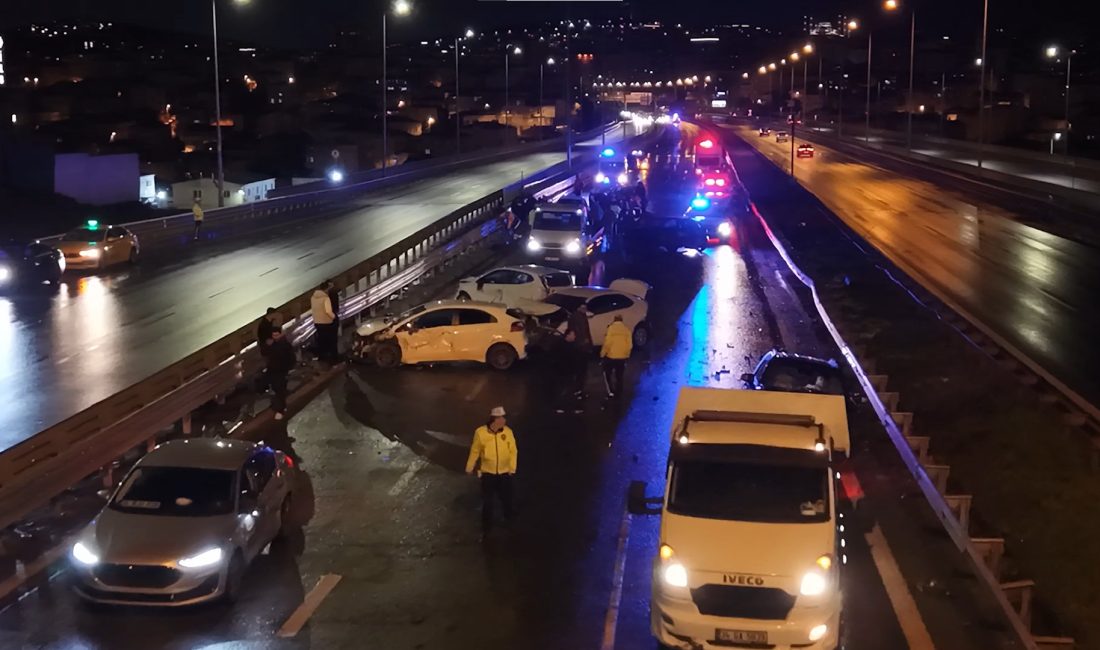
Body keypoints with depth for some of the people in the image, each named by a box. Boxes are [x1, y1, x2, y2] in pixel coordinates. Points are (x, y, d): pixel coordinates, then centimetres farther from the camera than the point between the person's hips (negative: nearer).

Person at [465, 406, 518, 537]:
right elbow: (475, 451, -4)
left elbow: (513, 451, -3)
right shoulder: (480, 432, -17)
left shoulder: (508, 432, -12)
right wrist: (469, 467, 4)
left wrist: (512, 468, -5)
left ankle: (509, 521, 43)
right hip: (487, 473, -1)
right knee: (487, 502, 6)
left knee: (506, 498, 18)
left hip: (505, 472, 1)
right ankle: (486, 528, 20)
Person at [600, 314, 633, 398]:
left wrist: (602, 353, -3)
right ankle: (618, 393, 20)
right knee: (619, 375, 16)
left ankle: (611, 392, 1)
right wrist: (627, 354, 15)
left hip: (611, 356, -4)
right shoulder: (627, 329, 0)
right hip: (622, 356, 4)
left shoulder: (611, 328, -12)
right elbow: (630, 344, 1)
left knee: (607, 373, 12)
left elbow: (607, 343, -15)